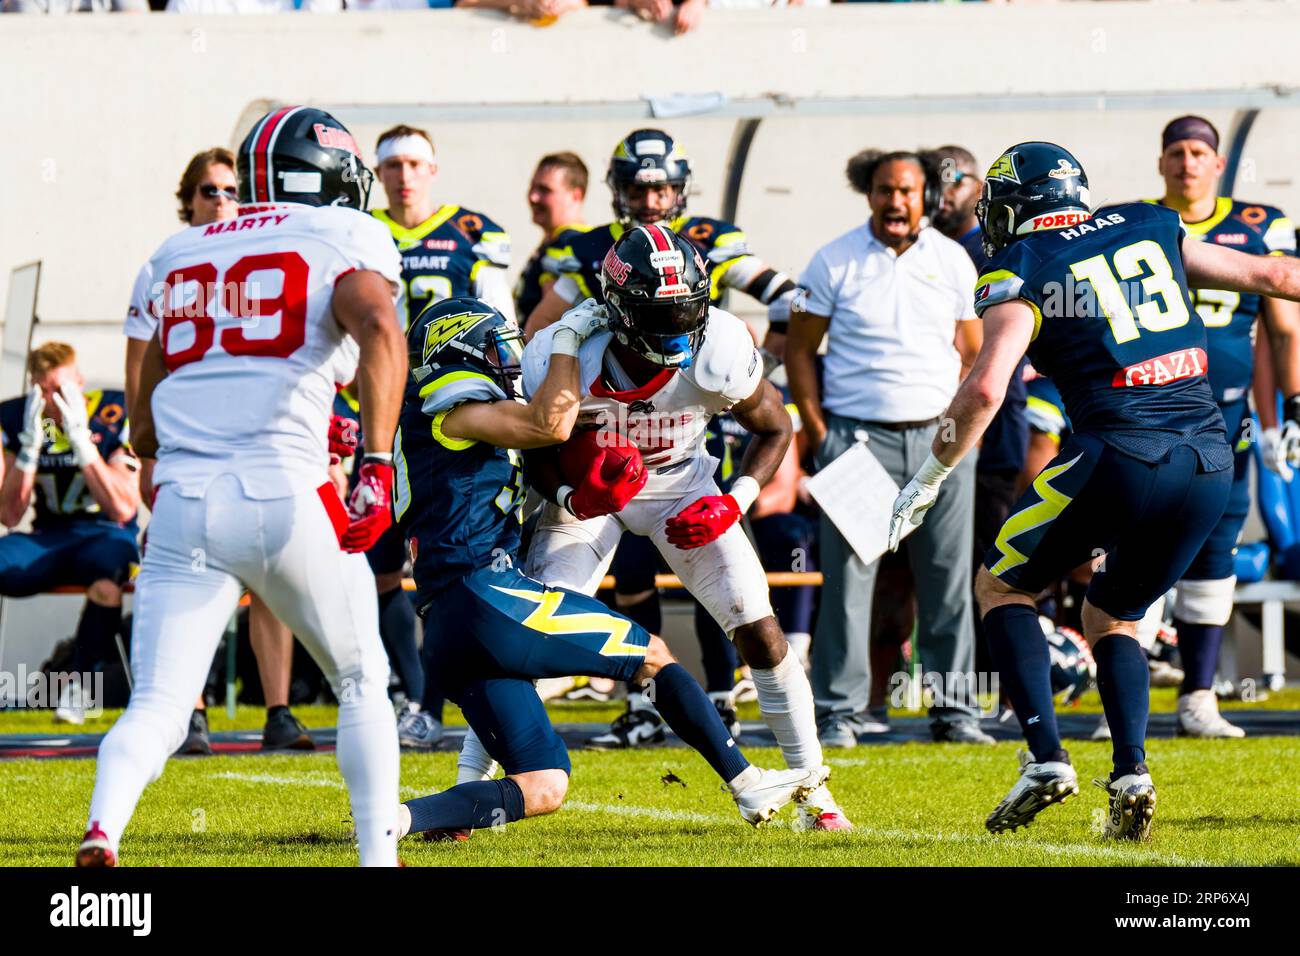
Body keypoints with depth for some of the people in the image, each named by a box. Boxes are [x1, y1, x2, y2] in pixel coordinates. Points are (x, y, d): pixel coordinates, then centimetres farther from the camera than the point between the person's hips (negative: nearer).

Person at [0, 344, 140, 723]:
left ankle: (78, 682, -19)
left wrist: (82, 442, -21)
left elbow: (122, 510, -15)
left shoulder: (115, 415, -9)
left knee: (106, 581, -40)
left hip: (106, 535, -3)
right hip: (47, 540, 3)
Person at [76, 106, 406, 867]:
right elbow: (378, 327, -16)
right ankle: (378, 851, 16)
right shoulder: (346, 237, 7)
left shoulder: (181, 255, 22)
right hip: (285, 492, -3)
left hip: (183, 499, 3)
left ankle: (102, 832, -28)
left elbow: (145, 431, 24)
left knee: (158, 708, -1)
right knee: (362, 681, 19)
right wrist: (378, 465, -20)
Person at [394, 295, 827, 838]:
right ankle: (749, 787, 13)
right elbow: (552, 425, -15)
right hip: (489, 596, -9)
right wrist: (567, 338, -1)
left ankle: (398, 816, -12)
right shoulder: (453, 405, -2)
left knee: (543, 789, 3)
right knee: (654, 656, 7)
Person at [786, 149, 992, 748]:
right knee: (847, 579, -5)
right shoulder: (835, 262, 1)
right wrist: (818, 433, -4)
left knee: (948, 580, 3)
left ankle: (955, 710, 9)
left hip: (939, 437, 2)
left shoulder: (952, 261, 8)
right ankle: (839, 711, 1)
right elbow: (799, 350, 4)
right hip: (858, 436, -2)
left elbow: (972, 352, 15)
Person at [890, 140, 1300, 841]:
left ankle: (1045, 759, 1)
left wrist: (926, 482, 0)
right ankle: (1131, 772, 2)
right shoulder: (1149, 229, 17)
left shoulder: (1020, 273, 2)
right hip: (1210, 461, 5)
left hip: (1121, 453, -5)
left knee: (1001, 585, 17)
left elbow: (984, 390, -11)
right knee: (1111, 618, 24)